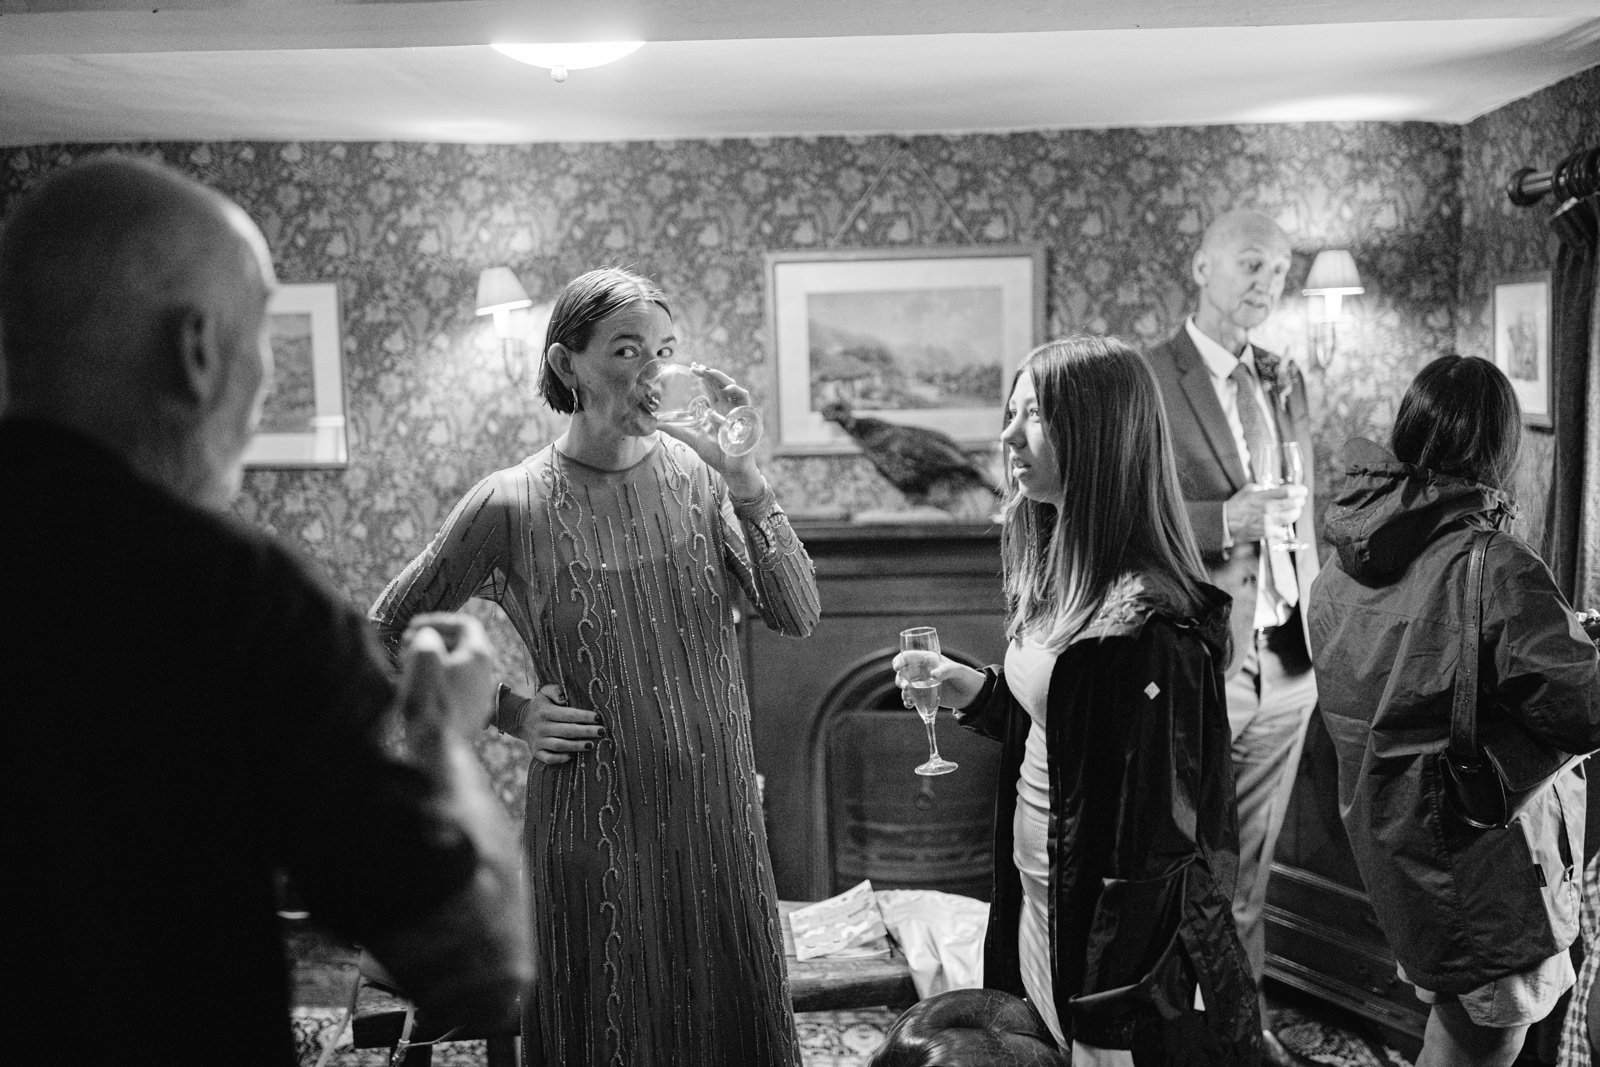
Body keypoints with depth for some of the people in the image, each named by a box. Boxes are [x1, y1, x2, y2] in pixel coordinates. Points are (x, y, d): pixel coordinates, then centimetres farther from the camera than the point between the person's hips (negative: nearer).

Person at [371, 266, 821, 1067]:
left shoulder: (698, 474, -4)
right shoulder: (514, 505, -10)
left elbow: (797, 617, -11)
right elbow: (391, 632, 3)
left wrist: (744, 481, -21)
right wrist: (508, 711, -4)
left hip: (714, 819, 3)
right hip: (593, 827, -2)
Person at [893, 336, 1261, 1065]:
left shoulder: (1145, 621, -24)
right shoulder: (1058, 575, 2)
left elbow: (1153, 838, -23)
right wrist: (974, 693, -1)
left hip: (1113, 929, -8)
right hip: (1035, 899, 8)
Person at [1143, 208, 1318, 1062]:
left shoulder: (1285, 380, 13)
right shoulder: (1143, 381, -8)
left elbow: (1303, 517, 19)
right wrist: (1224, 520, -24)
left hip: (1284, 664, 6)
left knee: (1251, 866, 16)